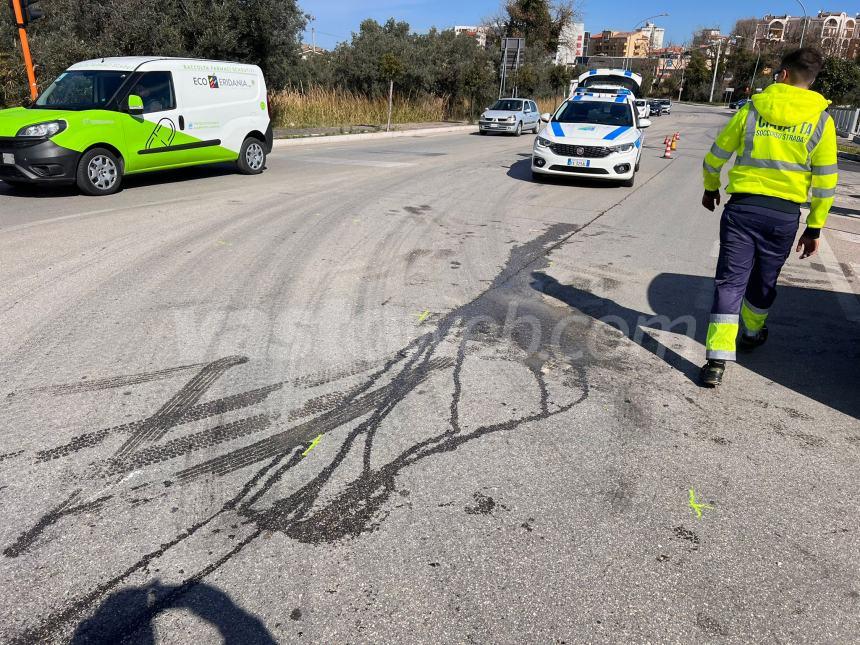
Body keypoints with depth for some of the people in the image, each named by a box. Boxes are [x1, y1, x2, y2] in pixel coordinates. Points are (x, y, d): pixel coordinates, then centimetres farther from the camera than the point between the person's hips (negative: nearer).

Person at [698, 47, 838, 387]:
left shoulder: (752, 110, 0)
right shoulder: (821, 120, 1)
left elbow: (715, 156, 7)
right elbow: (825, 182, 1)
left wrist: (710, 189, 25)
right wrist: (814, 228, 9)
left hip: (742, 207, -1)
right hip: (785, 215, 1)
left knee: (730, 282, -1)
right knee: (763, 282, 20)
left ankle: (717, 360, -10)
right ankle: (751, 333, 44)